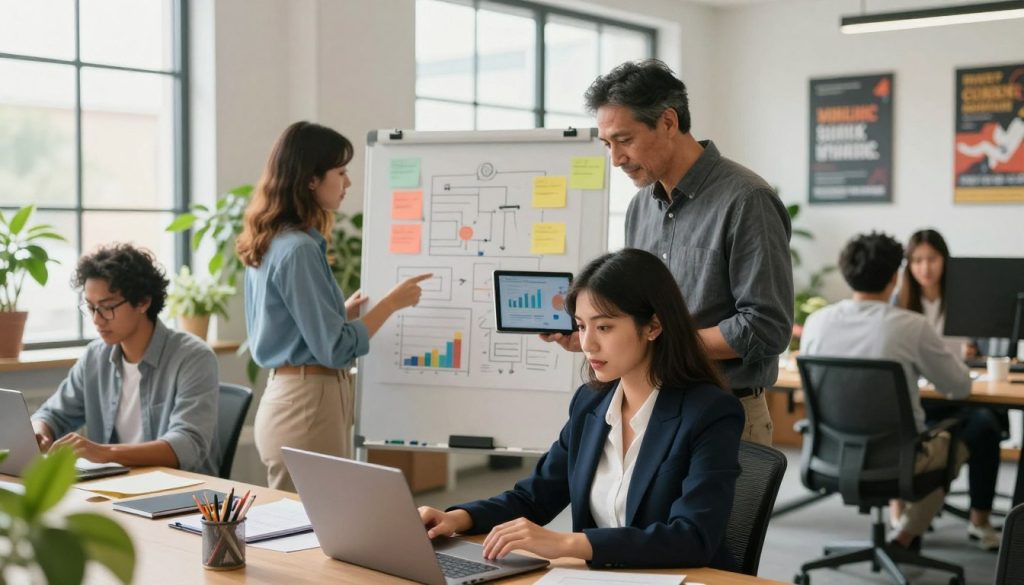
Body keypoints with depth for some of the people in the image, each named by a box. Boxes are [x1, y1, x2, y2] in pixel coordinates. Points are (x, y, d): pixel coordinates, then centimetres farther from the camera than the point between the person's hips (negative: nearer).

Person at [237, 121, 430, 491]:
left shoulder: (272, 243, 12)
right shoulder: (298, 249, -18)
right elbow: (335, 348, -17)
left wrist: (346, 309, 15)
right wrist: (391, 302, -9)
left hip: (290, 395, 10)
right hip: (307, 404, -10)